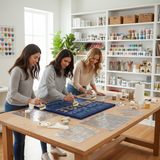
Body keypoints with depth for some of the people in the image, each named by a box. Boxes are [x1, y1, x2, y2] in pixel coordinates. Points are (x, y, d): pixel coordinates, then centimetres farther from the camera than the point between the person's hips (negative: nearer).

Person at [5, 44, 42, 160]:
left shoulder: (30, 69, 6)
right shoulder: (17, 70, -20)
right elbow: (13, 93, -22)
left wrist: (36, 100, 2)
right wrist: (30, 100, -28)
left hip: (24, 107, 8)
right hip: (14, 108, -7)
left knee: (22, 137, 16)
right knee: (19, 139, 2)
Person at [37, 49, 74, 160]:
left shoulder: (64, 70, 4)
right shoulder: (50, 69, -23)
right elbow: (50, 89, -28)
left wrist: (68, 94, -7)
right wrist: (64, 97, -37)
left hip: (55, 101, 8)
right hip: (44, 102, -7)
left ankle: (54, 148, 35)